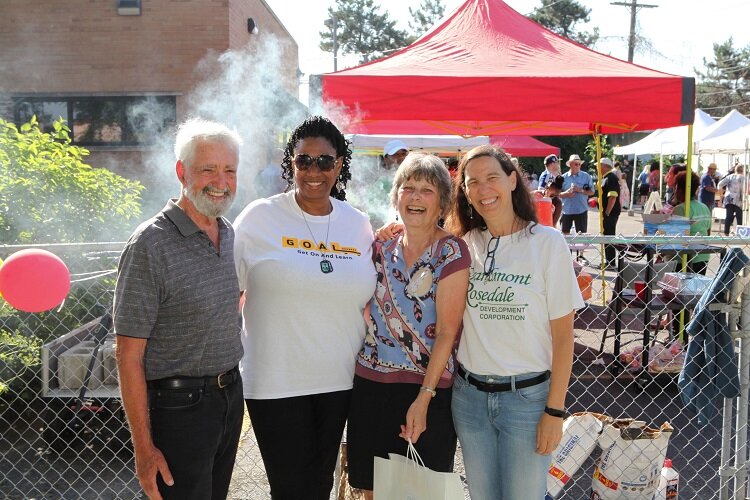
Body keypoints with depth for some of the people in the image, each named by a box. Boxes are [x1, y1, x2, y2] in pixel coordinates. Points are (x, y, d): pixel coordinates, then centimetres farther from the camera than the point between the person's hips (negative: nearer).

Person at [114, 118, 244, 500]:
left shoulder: (230, 234, 4)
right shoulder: (150, 244, -17)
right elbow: (129, 357, -16)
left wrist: (229, 382, 14)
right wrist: (144, 449, -17)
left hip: (230, 395, 7)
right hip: (178, 407, -7)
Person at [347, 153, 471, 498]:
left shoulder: (451, 252, -8)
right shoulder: (381, 247, 5)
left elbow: (447, 332, -12)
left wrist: (424, 398, -17)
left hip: (427, 391, -4)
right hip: (370, 384, 4)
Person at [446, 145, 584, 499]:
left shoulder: (547, 242, -7)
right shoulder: (465, 244, 3)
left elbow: (563, 334, -7)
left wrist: (555, 411, -9)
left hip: (527, 396, -3)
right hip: (469, 395, 4)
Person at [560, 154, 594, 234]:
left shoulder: (586, 176, 2)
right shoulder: (563, 177, 3)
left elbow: (592, 192, 1)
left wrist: (580, 190, -14)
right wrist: (566, 193, -16)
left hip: (581, 210, -1)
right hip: (567, 210, 1)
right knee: (565, 233, 7)